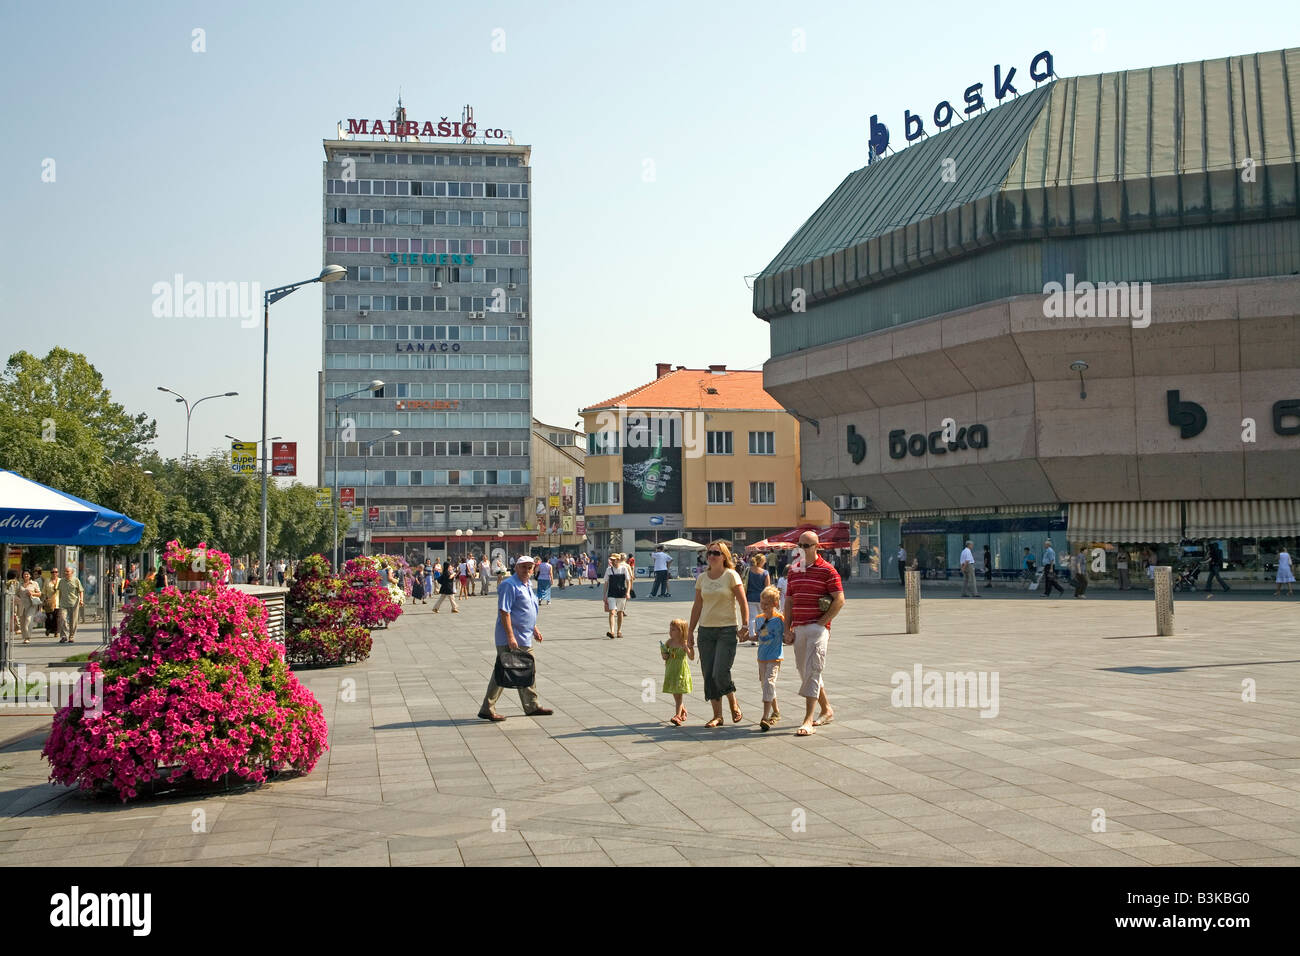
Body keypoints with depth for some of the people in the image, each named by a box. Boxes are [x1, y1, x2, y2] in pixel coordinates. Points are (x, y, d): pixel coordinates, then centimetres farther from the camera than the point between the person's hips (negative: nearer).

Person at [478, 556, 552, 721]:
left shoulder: (526, 586, 15)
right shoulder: (509, 585, -15)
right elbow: (504, 612, -21)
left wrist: (534, 629, 24)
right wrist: (510, 636, -25)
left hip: (525, 640, 10)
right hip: (510, 640, -10)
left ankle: (532, 706, 25)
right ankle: (487, 709, 0)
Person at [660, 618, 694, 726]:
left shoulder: (685, 643, -11)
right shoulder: (669, 642, 3)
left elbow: (692, 657, -15)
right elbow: (664, 655, 18)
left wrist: (686, 647, -28)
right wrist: (663, 655, -4)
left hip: (681, 671, -6)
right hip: (670, 670, 6)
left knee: (678, 694, -11)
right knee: (675, 695, 14)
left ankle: (677, 716, -16)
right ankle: (683, 711, 36)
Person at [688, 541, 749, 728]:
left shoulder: (731, 576, -4)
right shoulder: (702, 578, 9)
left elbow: (743, 602, -4)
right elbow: (697, 605, 14)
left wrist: (745, 625, -13)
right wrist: (690, 630, 13)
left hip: (727, 630, -5)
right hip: (706, 630, 5)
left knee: (720, 673, -12)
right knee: (708, 675, 2)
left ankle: (734, 703, 15)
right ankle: (717, 715, 12)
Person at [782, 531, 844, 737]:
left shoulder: (827, 570, -5)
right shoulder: (794, 570, 13)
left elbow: (839, 600, -8)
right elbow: (789, 601, 15)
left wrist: (822, 621, -12)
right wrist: (787, 628, 7)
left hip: (818, 628, -7)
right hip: (799, 628, 7)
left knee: (812, 671, -13)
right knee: (805, 671, 12)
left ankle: (808, 721, -16)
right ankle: (827, 710, 29)